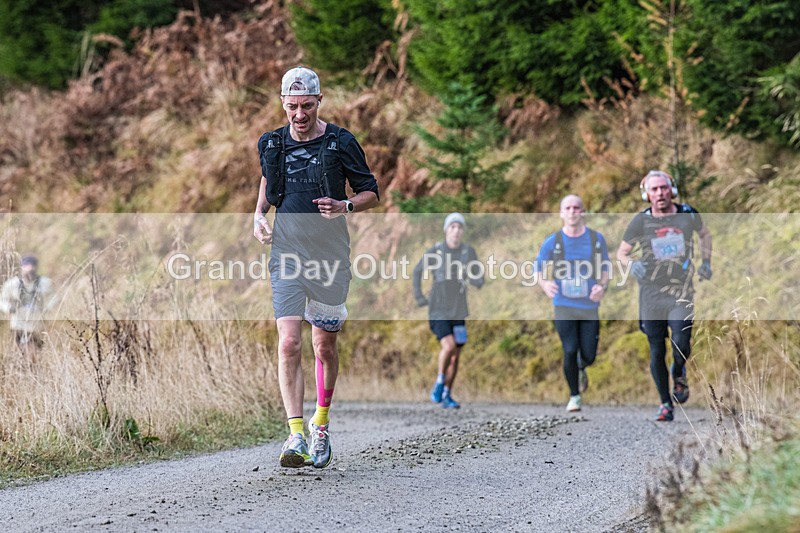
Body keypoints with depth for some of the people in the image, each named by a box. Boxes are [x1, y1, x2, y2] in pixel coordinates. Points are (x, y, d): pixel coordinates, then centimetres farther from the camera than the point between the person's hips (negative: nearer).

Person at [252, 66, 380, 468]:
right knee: (289, 344, -14)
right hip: (287, 255, 1)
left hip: (330, 255, -1)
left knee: (324, 347, 10)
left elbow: (371, 193, 4)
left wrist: (346, 206, -17)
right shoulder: (273, 144, 5)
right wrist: (259, 214, 7)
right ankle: (296, 436, -17)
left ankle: (321, 424, 31)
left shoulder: (340, 143, -4)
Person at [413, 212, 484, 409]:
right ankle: (439, 383, -1)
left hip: (458, 313, 3)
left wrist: (466, 275, -19)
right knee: (449, 346, -22)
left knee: (455, 356, 5)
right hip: (437, 312, -3)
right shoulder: (435, 251, -6)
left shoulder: (469, 252, -1)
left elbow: (479, 282, 2)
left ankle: (447, 396, 18)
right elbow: (417, 271, 9)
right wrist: (419, 297, 5)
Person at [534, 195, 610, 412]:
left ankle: (581, 369, 40)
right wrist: (545, 284, -17)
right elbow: (537, 269, 5)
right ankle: (574, 396, 9)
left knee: (588, 355, 1)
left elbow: (605, 268, 12)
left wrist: (602, 287, -9)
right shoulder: (552, 242, -1)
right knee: (570, 352, -9)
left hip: (589, 306, 1)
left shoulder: (596, 239, 3)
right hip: (564, 306, -1)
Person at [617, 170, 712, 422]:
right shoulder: (641, 221, -4)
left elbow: (704, 234, 22)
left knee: (680, 342, -19)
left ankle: (679, 373, 16)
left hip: (682, 290, 0)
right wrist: (632, 264, -14)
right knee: (656, 351, 2)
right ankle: (666, 403, 17)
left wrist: (706, 262, 13)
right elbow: (621, 253, 7)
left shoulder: (688, 214, -1)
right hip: (651, 291, 1)